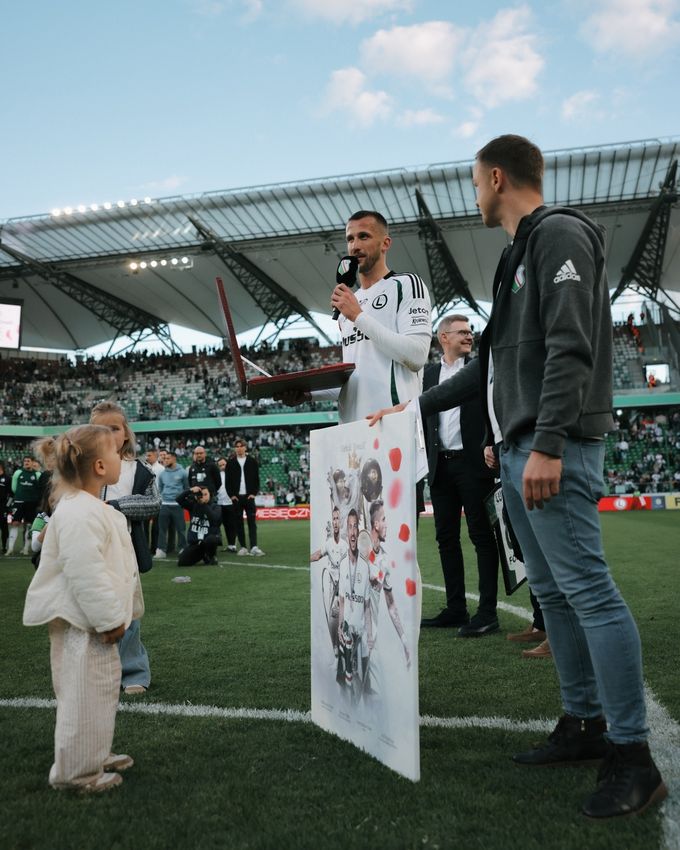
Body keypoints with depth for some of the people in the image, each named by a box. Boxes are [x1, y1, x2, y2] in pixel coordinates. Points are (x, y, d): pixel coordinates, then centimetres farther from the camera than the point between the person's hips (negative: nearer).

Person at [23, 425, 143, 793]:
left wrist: (115, 613, 22)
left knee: (101, 690, 21)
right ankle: (76, 771, 17)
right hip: (81, 623, -11)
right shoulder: (80, 514, -25)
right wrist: (110, 619, -20)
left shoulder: (91, 508, 10)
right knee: (84, 697, 2)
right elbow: (86, 573, -27)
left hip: (94, 618, 11)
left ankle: (95, 755, 36)